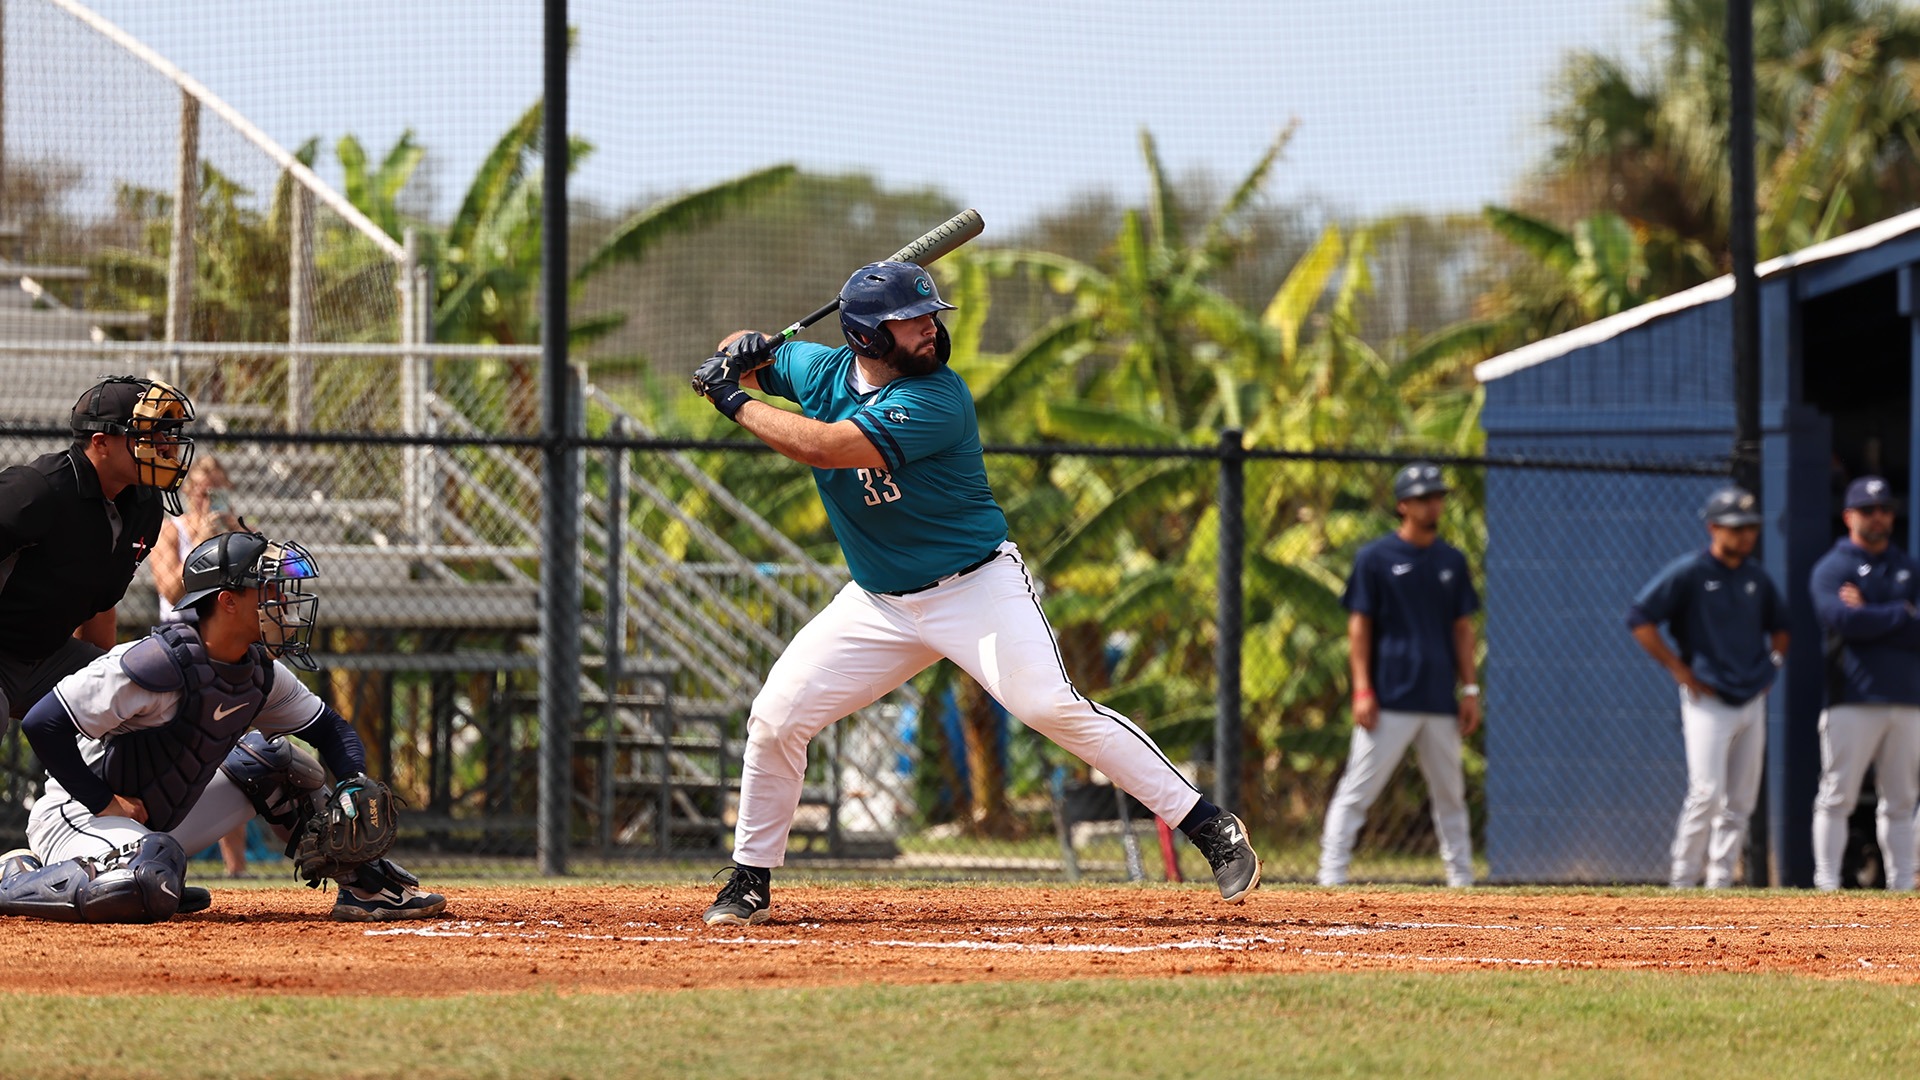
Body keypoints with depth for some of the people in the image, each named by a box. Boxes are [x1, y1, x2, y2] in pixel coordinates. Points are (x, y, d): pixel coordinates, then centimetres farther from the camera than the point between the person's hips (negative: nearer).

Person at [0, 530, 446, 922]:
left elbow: (329, 728, 14)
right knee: (145, 891, -39)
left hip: (161, 823, 9)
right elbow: (43, 723, -28)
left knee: (272, 760, 6)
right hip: (78, 813, -9)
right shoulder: (162, 663, -26)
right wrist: (106, 804, -23)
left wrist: (356, 783, -8)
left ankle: (361, 882, 13)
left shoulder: (260, 671, 0)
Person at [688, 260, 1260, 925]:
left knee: (1050, 706, -23)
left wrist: (737, 404, -21)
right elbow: (740, 360, 17)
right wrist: (743, 351, -8)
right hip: (878, 603, 6)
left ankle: (1212, 830, -20)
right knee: (775, 720, -2)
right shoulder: (822, 371, -1)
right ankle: (750, 882, 17)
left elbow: (824, 447, -31)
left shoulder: (938, 399, -22)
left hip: (977, 589, -6)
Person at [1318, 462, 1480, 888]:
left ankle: (1461, 879, 19)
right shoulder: (1375, 558, -1)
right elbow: (1359, 626, -3)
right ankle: (1331, 876, -11)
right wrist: (1362, 690, -11)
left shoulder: (1452, 561, 13)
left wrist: (1470, 689, 8)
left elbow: (1462, 628, 16)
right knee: (1356, 792, -9)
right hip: (1390, 701, -5)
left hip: (1440, 701, 5)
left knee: (1450, 795, 11)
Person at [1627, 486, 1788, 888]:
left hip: (1751, 700, 6)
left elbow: (1779, 624, 31)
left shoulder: (1756, 578, 13)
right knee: (1707, 793, -16)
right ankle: (1682, 882, -8)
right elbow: (1639, 619, -9)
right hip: (1708, 701, -6)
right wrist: (1679, 669, -10)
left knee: (1739, 804, 5)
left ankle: (1720, 883, 10)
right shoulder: (1688, 572, -7)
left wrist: (1773, 663, 15)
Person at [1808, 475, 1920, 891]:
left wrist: (1870, 616, -7)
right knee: (1836, 797, -7)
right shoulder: (1831, 568, 3)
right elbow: (1842, 619, -17)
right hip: (1853, 700, -5)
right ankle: (1826, 883, -7)